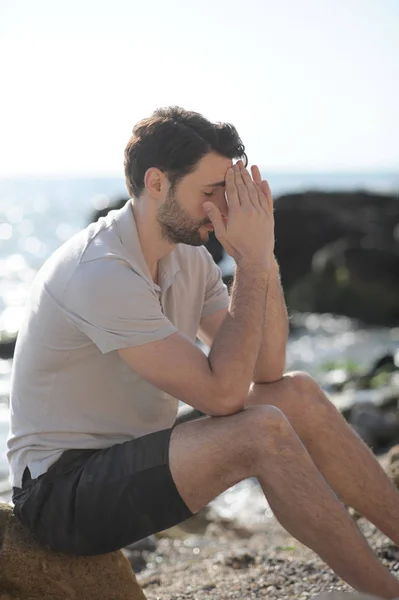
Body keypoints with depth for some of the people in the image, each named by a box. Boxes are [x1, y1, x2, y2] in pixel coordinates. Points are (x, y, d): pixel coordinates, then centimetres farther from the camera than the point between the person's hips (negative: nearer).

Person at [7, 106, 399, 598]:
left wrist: (262, 257, -10)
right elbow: (222, 393, -27)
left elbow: (267, 370, 0)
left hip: (134, 456, 9)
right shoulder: (100, 274, -25)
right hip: (62, 492, -9)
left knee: (298, 395, -2)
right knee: (262, 429, -26)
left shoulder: (187, 255, 3)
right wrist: (251, 264, -22)